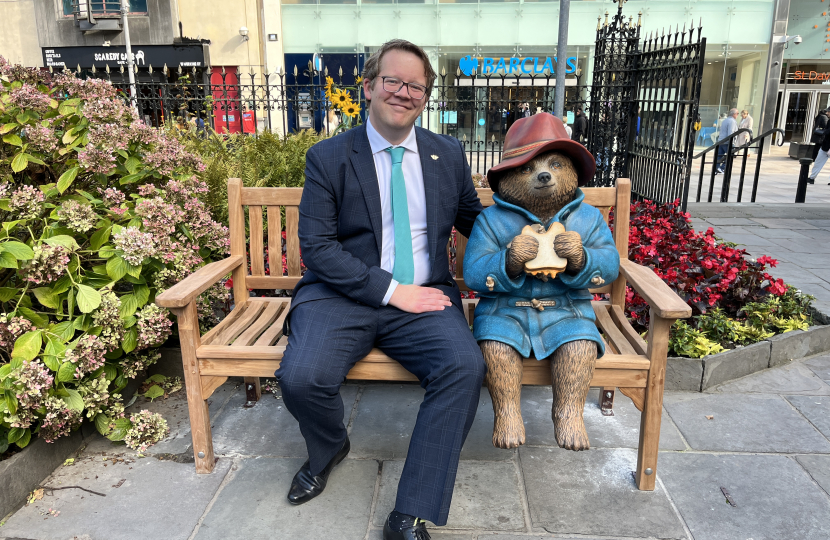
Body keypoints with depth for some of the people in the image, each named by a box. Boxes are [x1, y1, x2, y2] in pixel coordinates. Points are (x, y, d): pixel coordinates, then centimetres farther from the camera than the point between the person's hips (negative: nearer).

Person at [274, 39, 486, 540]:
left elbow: (475, 221, 23)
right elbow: (316, 246, -6)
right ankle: (329, 449, 13)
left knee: (466, 365, -27)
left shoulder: (449, 154, 11)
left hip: (424, 295, 2)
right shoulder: (327, 157, 2)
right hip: (344, 296, -1)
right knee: (301, 377, -26)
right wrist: (391, 291, -14)